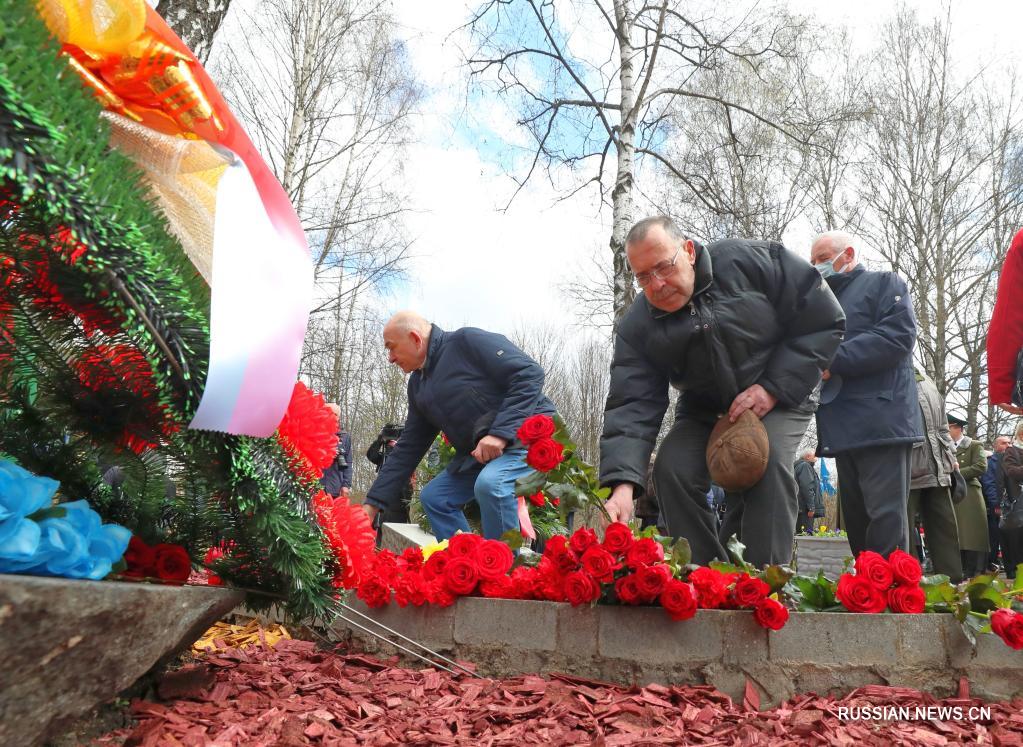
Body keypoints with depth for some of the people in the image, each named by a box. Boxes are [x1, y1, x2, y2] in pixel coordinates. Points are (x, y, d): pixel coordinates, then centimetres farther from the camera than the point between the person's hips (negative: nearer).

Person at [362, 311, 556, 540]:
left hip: (526, 434, -9)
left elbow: (529, 373, -20)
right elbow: (408, 448, 14)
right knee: (433, 497, 4)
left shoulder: (468, 341, -12)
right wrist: (373, 504, 9)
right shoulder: (418, 384, 13)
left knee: (491, 483, -33)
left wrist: (500, 432, -27)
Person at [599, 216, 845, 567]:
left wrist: (774, 387, -22)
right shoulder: (637, 328, -15)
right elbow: (632, 407, -23)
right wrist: (622, 484, -38)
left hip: (780, 397, -2)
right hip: (704, 410, 3)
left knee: (767, 464, -29)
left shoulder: (751, 261, -20)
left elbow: (824, 319, -14)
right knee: (672, 469, -18)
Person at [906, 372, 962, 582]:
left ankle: (953, 583, 14)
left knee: (946, 527, 7)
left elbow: (942, 425, 23)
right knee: (903, 531, -2)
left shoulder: (924, 379, 19)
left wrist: (950, 456, 13)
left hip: (936, 469, 7)